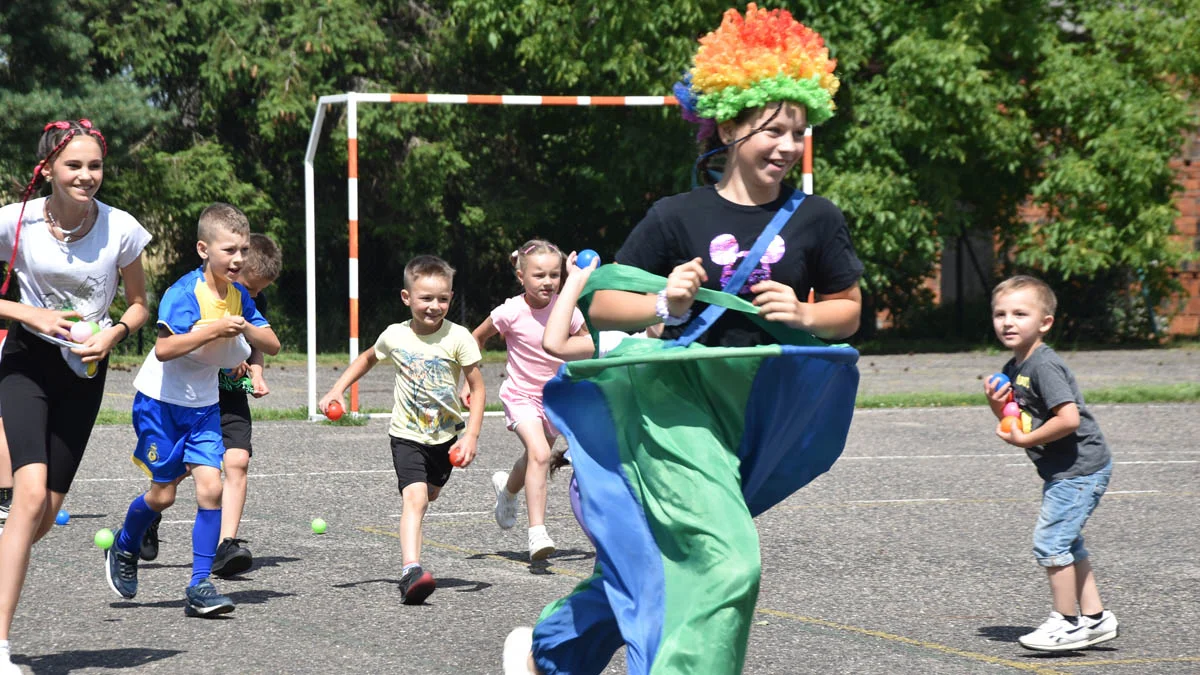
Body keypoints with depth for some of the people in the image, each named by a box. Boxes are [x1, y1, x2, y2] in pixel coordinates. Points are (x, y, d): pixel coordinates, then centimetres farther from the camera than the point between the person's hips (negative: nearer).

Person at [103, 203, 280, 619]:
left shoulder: (238, 295, 0)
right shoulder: (184, 292, -20)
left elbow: (272, 345, 0)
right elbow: (163, 349, -32)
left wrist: (246, 329, -20)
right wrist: (214, 329, -37)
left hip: (204, 405, 5)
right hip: (161, 401, -5)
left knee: (210, 487, -10)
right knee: (163, 493, 2)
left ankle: (200, 585, -4)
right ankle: (124, 548, 34)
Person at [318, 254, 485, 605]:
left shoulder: (458, 337, -13)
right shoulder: (395, 336, -8)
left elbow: (477, 388, -9)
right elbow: (368, 358, 16)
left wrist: (471, 436, -17)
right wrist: (336, 390, 7)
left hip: (446, 435, 2)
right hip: (407, 434, -2)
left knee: (429, 494, 22)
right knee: (414, 498, -21)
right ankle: (411, 572, -34)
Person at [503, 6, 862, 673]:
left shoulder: (815, 219, -1)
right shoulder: (679, 218, -8)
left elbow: (848, 310, 10)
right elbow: (601, 306, -2)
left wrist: (803, 314, -11)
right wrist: (663, 304, -21)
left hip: (754, 410, 5)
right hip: (676, 398, -5)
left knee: (666, 561, 18)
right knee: (728, 561, -21)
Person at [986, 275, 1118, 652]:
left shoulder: (1044, 365, -19)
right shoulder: (1012, 369, 11)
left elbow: (1069, 419, -28)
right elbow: (1018, 423, 18)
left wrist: (1026, 440, -18)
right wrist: (998, 407, -2)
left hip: (1079, 468, -11)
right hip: (1063, 471, 11)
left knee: (1050, 541, -10)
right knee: (1067, 545, 16)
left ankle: (1068, 623, 0)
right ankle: (1094, 617, 24)